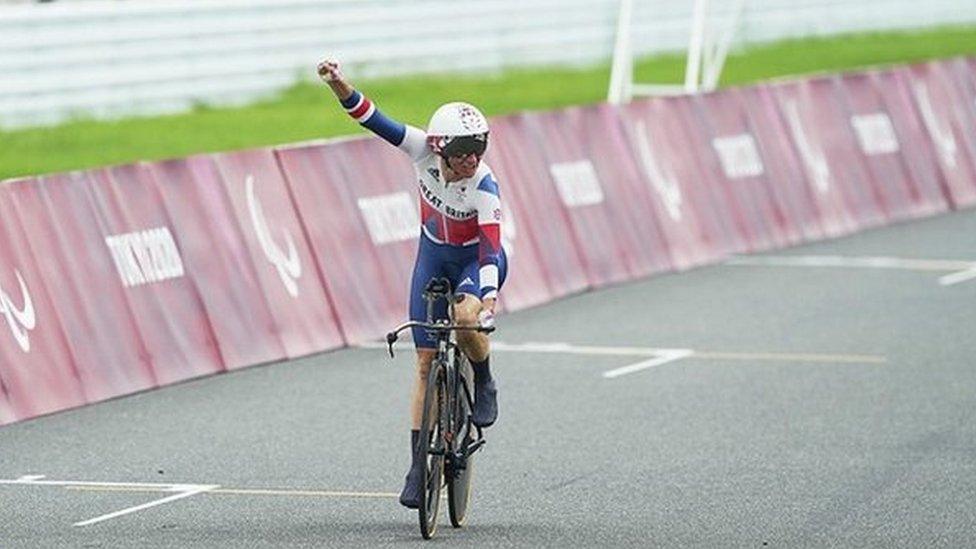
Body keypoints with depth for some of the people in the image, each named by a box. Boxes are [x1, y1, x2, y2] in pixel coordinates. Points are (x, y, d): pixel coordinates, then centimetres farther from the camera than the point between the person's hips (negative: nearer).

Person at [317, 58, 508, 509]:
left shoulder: (484, 186, -31)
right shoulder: (423, 150, -23)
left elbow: (490, 248, -37)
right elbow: (368, 117, -24)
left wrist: (490, 299, -51)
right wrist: (337, 83, -40)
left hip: (477, 259, -3)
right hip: (433, 256, 3)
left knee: (466, 317, -36)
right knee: (426, 361, -2)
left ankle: (484, 384, -3)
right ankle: (419, 466, 1)